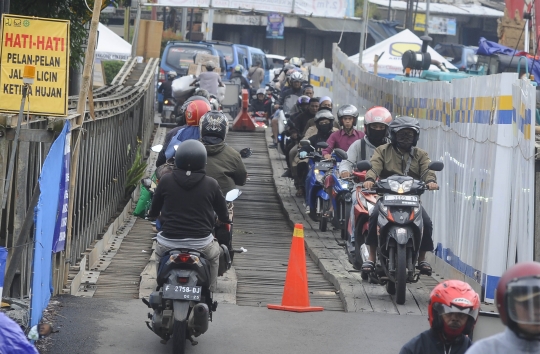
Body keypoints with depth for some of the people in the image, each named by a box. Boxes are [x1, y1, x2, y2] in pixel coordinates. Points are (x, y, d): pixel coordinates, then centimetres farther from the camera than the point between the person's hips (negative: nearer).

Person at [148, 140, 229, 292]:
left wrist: (152, 214, 35)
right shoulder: (211, 184, -4)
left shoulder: (166, 181, -3)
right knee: (214, 253, 33)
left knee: (159, 251, 35)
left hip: (169, 243, 1)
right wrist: (225, 219, 32)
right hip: (201, 244, 0)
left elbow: (153, 212, 10)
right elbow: (224, 216, 7)